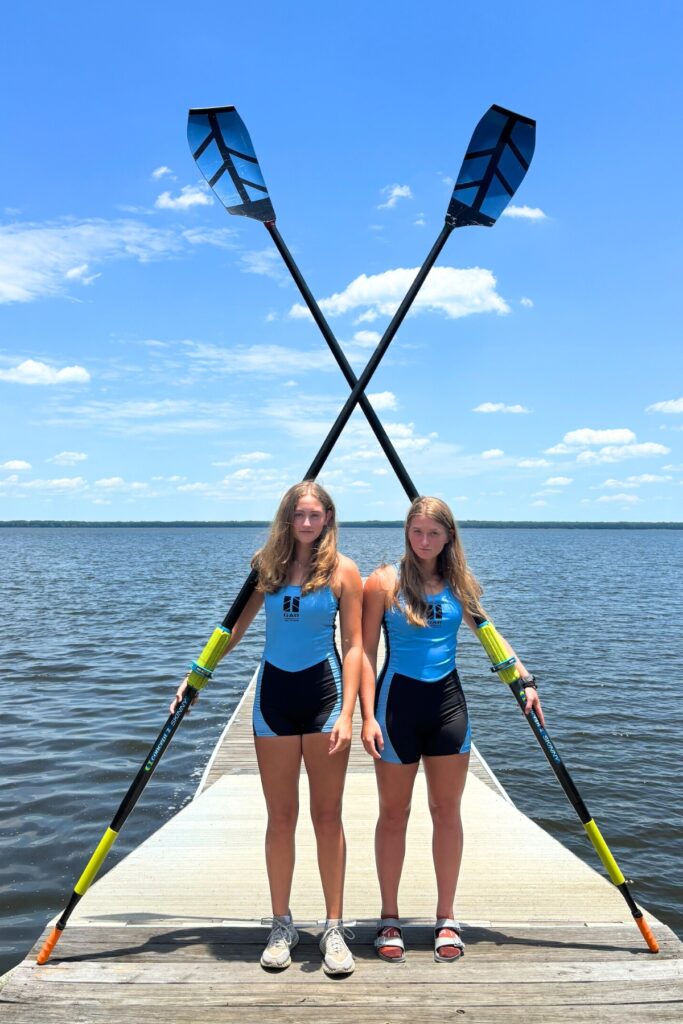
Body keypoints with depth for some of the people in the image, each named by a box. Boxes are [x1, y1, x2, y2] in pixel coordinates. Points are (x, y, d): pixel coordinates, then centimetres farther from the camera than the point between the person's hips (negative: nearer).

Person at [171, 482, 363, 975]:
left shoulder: (342, 570, -4)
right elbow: (235, 626, 12)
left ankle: (334, 928, 20)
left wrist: (346, 714, -12)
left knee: (327, 815, 6)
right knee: (280, 818, 9)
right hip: (273, 693, 2)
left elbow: (353, 645, -5)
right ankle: (282, 926, 24)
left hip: (323, 692, -2)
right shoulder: (266, 565, 4)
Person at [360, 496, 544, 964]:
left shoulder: (460, 582, 4)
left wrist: (525, 679, 8)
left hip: (447, 700, 3)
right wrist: (368, 716, -13)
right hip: (398, 699, -3)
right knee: (394, 813, 9)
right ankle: (390, 918, 24)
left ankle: (446, 918, 26)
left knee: (447, 811, 10)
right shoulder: (384, 581, -7)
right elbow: (366, 651, -7)